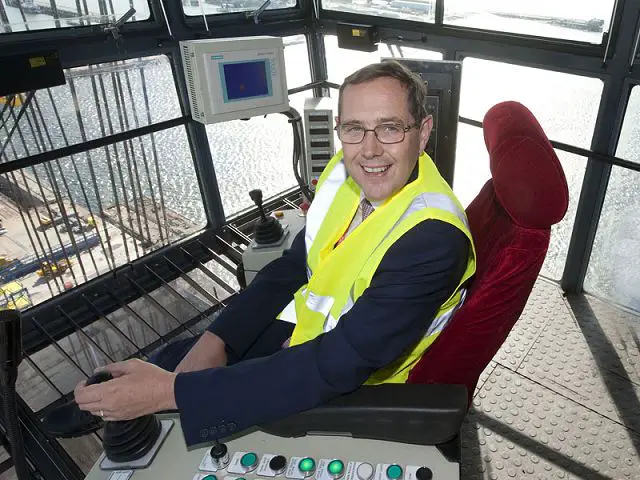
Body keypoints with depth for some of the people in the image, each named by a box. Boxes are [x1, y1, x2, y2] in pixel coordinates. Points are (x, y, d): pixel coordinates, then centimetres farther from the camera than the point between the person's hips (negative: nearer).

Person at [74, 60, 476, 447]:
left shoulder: (433, 239, -33)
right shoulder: (347, 172, -10)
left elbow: (336, 368, -34)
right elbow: (293, 267, 2)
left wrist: (172, 392, -32)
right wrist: (215, 340, -9)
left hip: (348, 390, -6)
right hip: (300, 331, 6)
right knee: (170, 360, 8)